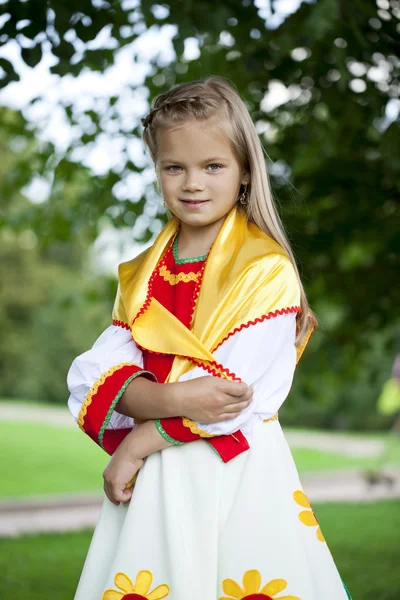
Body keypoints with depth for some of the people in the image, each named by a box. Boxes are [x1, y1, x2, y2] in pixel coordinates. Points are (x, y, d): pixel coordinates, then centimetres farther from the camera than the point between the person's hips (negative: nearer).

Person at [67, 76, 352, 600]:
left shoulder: (266, 270, -9)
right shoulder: (142, 275, 9)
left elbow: (234, 390, -16)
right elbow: (95, 375, -3)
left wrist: (141, 441, -11)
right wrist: (170, 399, -21)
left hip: (235, 477, -5)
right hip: (151, 478, 5)